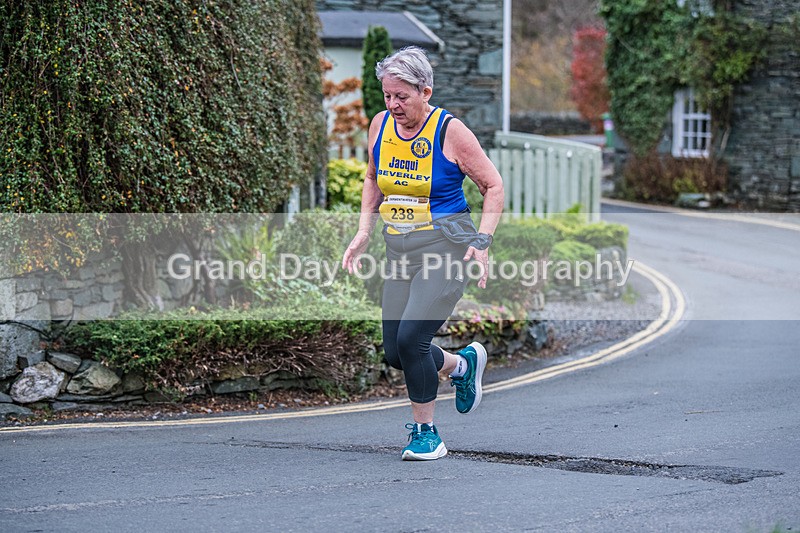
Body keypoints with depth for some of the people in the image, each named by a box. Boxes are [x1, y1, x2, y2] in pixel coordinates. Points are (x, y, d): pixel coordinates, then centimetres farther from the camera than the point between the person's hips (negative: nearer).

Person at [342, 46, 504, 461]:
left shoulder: (450, 131, -11)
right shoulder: (381, 125, 4)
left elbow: (493, 185, -4)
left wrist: (482, 242, -14)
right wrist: (363, 233, 11)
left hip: (445, 247, -6)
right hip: (400, 251, 6)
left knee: (411, 338, -18)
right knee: (394, 353, 4)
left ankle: (426, 433, 0)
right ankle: (463, 364, 34)